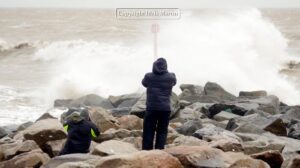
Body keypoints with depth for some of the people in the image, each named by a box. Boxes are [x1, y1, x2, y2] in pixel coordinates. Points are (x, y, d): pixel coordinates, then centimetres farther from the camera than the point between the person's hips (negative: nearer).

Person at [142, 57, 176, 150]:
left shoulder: (148, 77, -5)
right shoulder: (170, 77, -4)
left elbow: (144, 83, 17)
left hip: (151, 108, 0)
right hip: (165, 108, 0)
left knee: (148, 132, 5)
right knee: (162, 131, 7)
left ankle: (146, 150, 3)